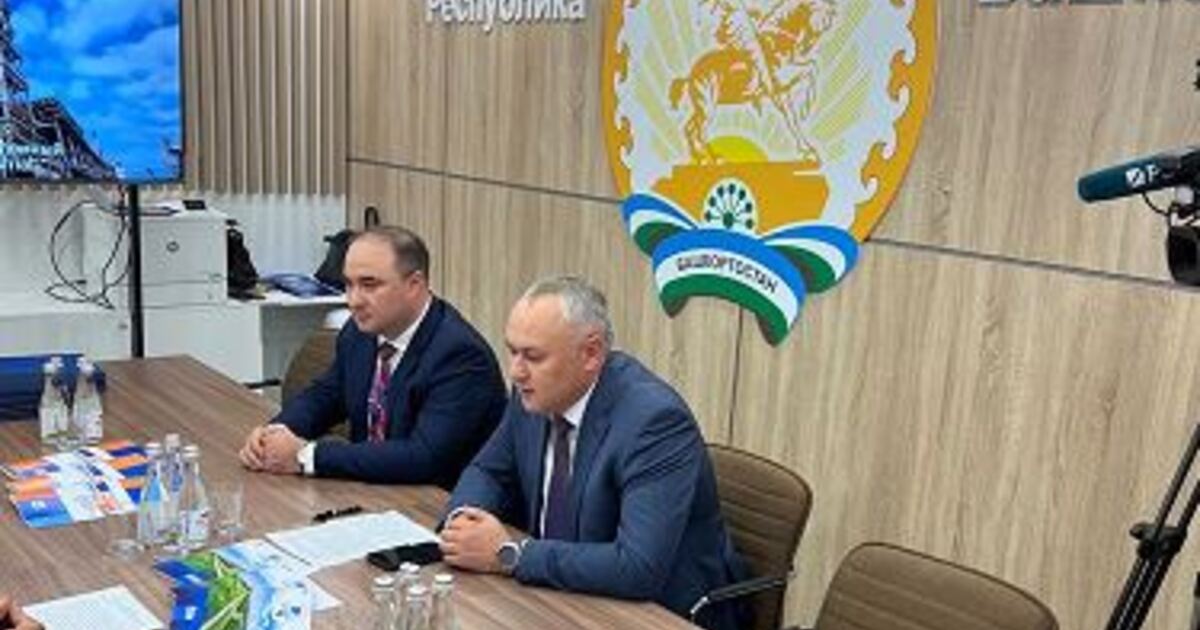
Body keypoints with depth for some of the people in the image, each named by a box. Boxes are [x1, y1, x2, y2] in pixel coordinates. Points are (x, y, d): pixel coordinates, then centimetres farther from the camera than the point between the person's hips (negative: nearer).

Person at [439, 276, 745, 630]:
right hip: (565, 595, 6)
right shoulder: (535, 395, -5)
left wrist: (508, 554, -26)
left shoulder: (654, 419, -26)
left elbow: (640, 568, -32)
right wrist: (464, 517, -11)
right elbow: (489, 471, 11)